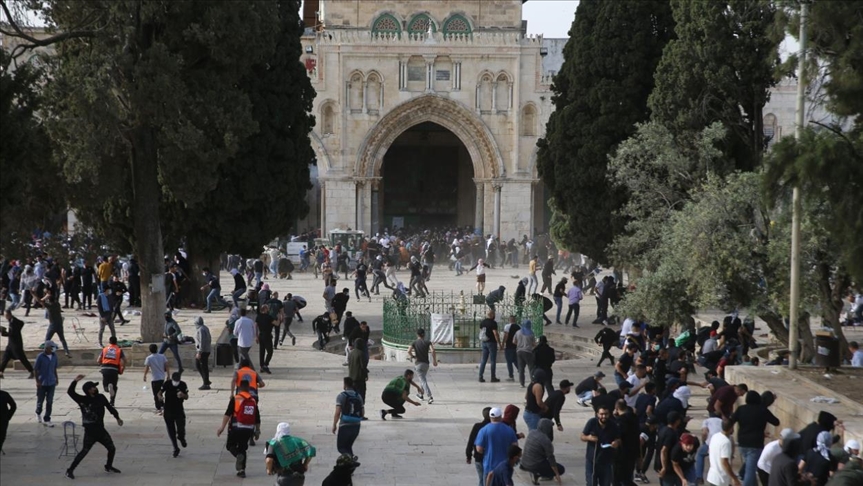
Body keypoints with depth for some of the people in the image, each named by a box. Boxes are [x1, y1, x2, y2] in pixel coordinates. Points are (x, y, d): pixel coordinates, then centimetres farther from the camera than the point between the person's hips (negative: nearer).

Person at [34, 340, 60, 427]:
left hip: (51, 382, 4)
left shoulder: (54, 356, 2)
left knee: (49, 402, 1)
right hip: (42, 383, -4)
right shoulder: (40, 357, -14)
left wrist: (56, 378, 16)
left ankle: (46, 420, 7)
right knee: (40, 400, 11)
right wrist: (37, 381, -13)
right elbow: (35, 369, -9)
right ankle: (38, 413, 40)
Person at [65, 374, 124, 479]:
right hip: (90, 431, -6)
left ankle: (108, 467, 37)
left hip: (101, 430, 6)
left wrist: (117, 417, 19)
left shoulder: (101, 397, 3)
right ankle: (70, 470, -1)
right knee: (84, 451, -10)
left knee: (112, 448, 13)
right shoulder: (82, 400, -10)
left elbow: (109, 407, 17)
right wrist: (75, 381, -33)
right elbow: (70, 392, -22)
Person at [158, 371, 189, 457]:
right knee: (171, 432, 5)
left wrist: (182, 395, -23)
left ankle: (181, 438, 25)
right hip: (168, 411, 1)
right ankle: (176, 449, 23)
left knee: (181, 430, -12)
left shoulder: (183, 385, -6)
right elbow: (160, 393, -2)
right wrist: (160, 397, -26)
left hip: (179, 411, 0)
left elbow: (187, 397, 0)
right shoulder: (166, 383, -9)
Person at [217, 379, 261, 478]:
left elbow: (228, 414, -12)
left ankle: (238, 455, -21)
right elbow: (257, 419, 13)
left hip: (236, 428, -4)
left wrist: (222, 427, -13)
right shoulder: (253, 401, 10)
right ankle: (242, 470, 12)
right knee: (242, 448, 18)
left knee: (230, 445, 12)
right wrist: (257, 431, 23)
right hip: (249, 429, 4)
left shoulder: (235, 398, -3)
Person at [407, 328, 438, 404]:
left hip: (418, 363, -3)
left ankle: (430, 397, -22)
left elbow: (408, 351, -15)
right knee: (423, 378, 27)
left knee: (423, 381, -8)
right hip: (426, 364, 3)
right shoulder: (428, 342, 2)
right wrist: (434, 360, -5)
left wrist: (412, 357, 4)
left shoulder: (414, 343, 0)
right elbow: (433, 351, -14)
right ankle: (421, 394, 41)